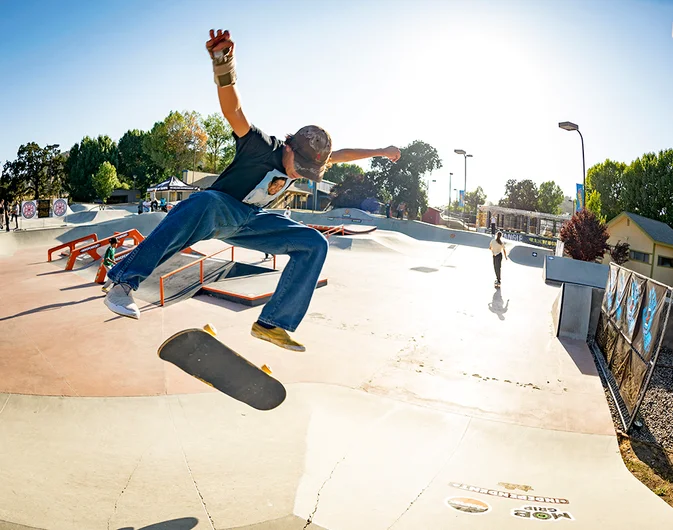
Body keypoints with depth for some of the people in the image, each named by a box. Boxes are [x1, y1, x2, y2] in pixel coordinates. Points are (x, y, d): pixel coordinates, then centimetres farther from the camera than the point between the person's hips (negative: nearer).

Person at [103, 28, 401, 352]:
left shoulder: (309, 159, 0)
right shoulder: (261, 146, -21)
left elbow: (340, 154, 17)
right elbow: (233, 111, -36)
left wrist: (380, 152, 27)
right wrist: (223, 66, -54)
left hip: (251, 222, 7)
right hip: (219, 211, -6)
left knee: (314, 244, -8)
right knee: (206, 202, -44)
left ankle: (271, 323, -11)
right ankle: (124, 282, -46)